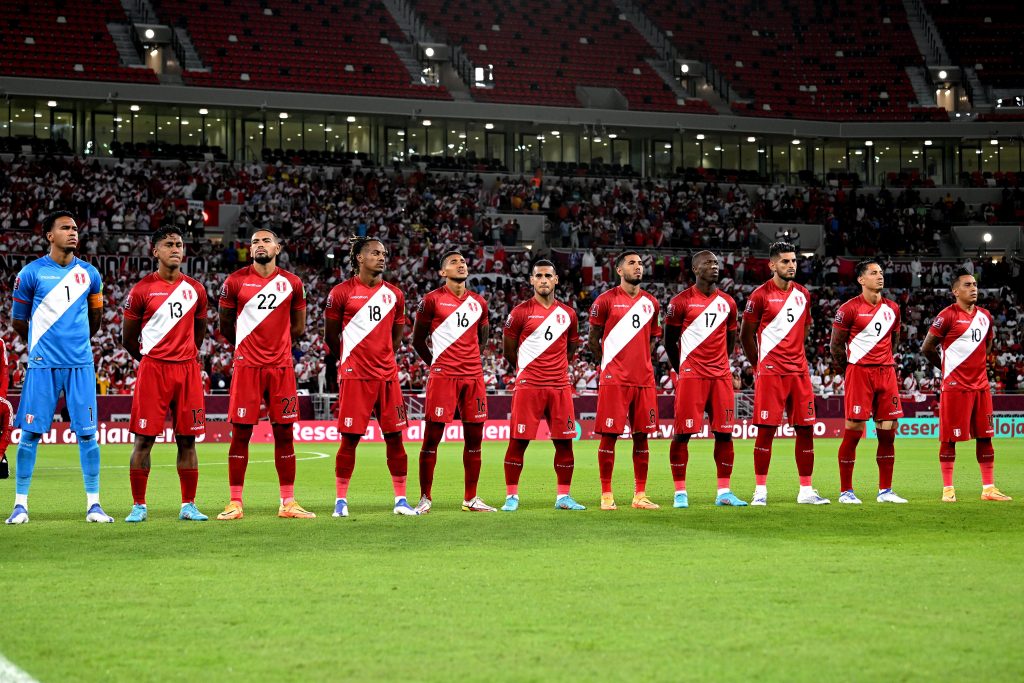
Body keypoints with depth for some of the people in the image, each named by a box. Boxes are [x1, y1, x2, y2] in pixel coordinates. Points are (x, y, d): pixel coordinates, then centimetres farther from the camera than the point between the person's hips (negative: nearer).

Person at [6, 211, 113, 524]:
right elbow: (18, 321, 8)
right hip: (43, 365, -2)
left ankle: (93, 504, 7)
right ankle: (20, 504, 8)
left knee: (87, 433, 1)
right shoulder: (32, 273, -1)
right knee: (31, 433, 0)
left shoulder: (89, 274, 7)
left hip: (80, 364, 2)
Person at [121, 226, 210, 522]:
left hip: (187, 370, 3)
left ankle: (188, 506, 11)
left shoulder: (195, 289, 9)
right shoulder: (142, 290, -2)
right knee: (144, 439, -2)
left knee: (187, 439, 4)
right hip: (153, 369, -3)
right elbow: (128, 338, 6)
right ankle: (139, 506, 6)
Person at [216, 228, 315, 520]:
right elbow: (225, 325, 11)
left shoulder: (292, 283, 6)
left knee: (284, 433, 4)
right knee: (241, 433, -2)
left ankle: (288, 502, 10)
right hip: (246, 366, -2)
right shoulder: (235, 282, 1)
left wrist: (276, 345, 12)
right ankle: (235, 502, 4)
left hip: (281, 367, 2)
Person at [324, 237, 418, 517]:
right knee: (350, 438, -1)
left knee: (394, 437, 4)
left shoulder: (394, 294, 10)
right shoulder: (342, 292, -3)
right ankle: (341, 500, 7)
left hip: (387, 375, 4)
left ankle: (401, 499, 10)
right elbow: (331, 335, 7)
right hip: (355, 377, -4)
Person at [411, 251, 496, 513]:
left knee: (474, 437, 5)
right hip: (443, 376, -5)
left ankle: (471, 499, 13)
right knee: (432, 436, -4)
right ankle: (425, 498, 4)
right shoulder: (432, 300, -1)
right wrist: (436, 363, 8)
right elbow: (418, 340, 6)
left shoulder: (478, 302, 13)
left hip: (474, 376, 5)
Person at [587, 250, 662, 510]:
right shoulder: (606, 300, -1)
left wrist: (640, 362, 13)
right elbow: (593, 339, 4)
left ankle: (640, 495, 11)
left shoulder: (651, 303, 13)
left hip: (644, 379, 5)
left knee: (641, 435, 5)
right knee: (609, 435, -3)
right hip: (614, 379, -5)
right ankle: (606, 494, 2)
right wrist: (609, 365, 6)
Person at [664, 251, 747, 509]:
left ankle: (724, 492, 8)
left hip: (721, 376, 4)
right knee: (683, 433, -4)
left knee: (724, 433, 3)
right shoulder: (681, 302, -2)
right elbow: (669, 341, 4)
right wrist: (682, 370, 6)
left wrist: (720, 366, 14)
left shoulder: (727, 303, 12)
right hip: (691, 376, -4)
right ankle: (680, 492, 1)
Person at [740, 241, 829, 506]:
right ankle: (760, 491, 1)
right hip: (771, 372, -5)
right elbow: (746, 335, 0)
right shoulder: (761, 295, -5)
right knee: (766, 430, -4)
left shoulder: (803, 294, 11)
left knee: (806, 429, 4)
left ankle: (806, 491, 10)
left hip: (799, 370, 5)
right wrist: (760, 365, 4)